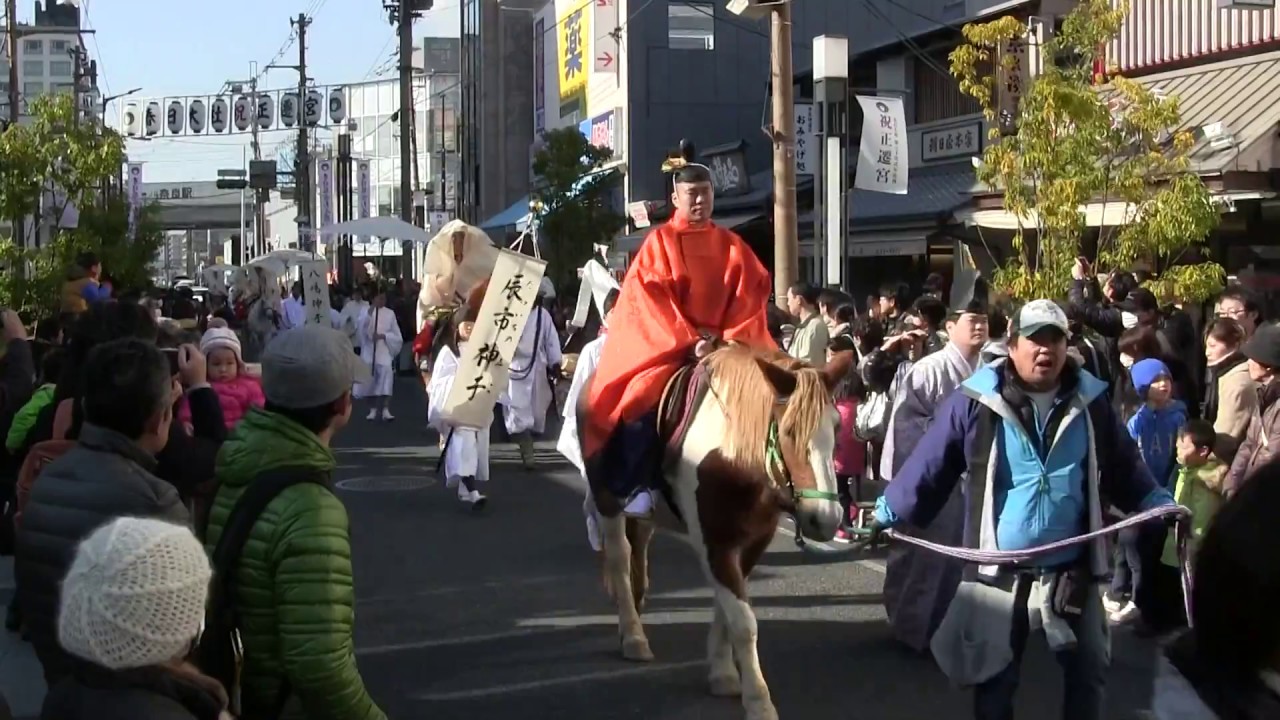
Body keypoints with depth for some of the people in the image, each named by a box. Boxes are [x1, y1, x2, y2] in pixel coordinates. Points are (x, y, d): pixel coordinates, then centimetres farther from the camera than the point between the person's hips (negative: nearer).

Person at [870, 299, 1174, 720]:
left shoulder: (1090, 402, 1)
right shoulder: (975, 403, -8)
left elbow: (1126, 469, 12)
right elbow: (928, 467, -3)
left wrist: (1163, 507, 2)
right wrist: (887, 516, 0)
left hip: (1072, 570, 2)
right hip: (998, 571, -2)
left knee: (1089, 669, 11)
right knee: (994, 677, 10)